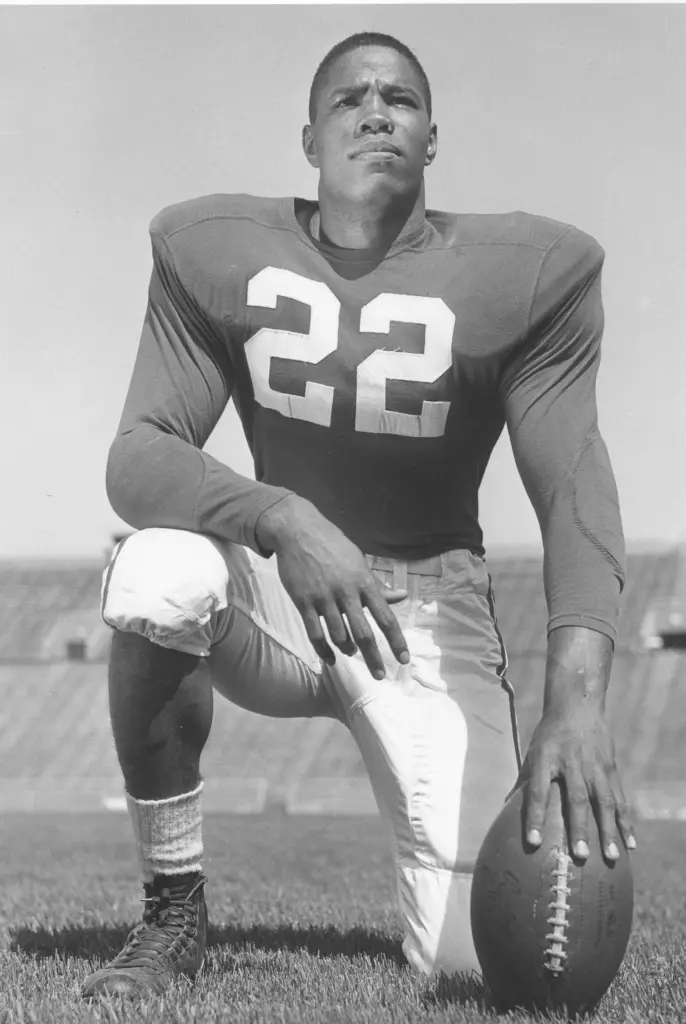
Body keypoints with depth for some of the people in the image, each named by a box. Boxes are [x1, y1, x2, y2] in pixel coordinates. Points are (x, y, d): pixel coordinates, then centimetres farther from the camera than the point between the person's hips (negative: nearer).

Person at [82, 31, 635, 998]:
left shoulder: (529, 272, -10)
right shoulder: (215, 250, -6)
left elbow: (575, 490, -18)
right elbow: (138, 454, -14)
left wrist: (577, 692, -37)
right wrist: (282, 521, -36)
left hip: (431, 610, -1)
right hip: (273, 587, 1)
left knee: (476, 957, -17)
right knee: (158, 577, -37)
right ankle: (173, 912, -14)